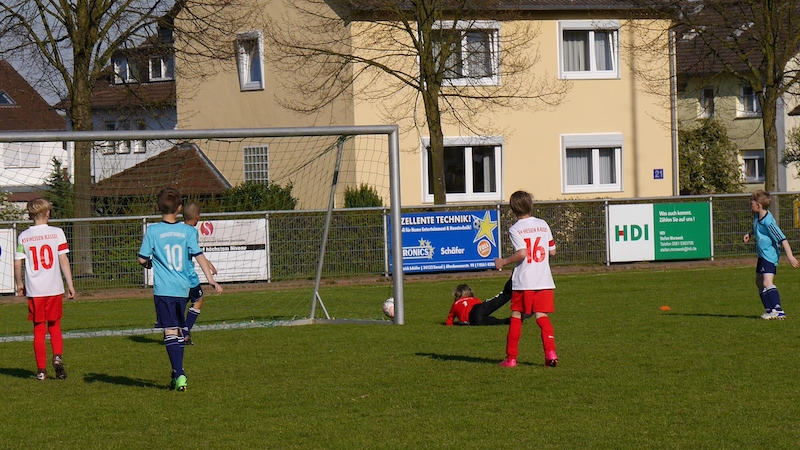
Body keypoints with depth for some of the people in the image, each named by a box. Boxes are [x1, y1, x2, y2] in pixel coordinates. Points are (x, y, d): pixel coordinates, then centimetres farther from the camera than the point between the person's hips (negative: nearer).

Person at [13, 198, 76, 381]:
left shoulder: (23, 237, 0)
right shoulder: (57, 233, -2)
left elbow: (17, 263, 0)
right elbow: (63, 260, -4)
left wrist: (19, 284, 15)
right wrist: (70, 285, 1)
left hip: (34, 290, 0)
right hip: (54, 288, 0)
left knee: (39, 330, 9)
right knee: (55, 326, 15)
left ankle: (41, 369, 7)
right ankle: (57, 356, -8)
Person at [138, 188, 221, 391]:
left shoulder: (153, 231, -5)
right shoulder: (188, 231, 1)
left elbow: (142, 259, -2)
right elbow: (199, 256, -3)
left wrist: (149, 263, 21)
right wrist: (211, 280, -1)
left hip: (163, 289, -3)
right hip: (183, 289, 3)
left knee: (170, 332, -5)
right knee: (179, 331, 17)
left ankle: (179, 373, -17)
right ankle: (178, 373, 22)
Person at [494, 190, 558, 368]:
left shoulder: (515, 229, -6)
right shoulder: (543, 225, 8)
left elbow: (522, 253, -19)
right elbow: (552, 251, 11)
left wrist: (503, 262, -6)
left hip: (523, 281, -3)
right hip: (544, 280, 3)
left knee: (516, 317, 8)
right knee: (541, 316, 3)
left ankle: (511, 358, 11)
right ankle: (550, 352, -14)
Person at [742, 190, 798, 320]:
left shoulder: (768, 222, -24)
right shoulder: (757, 216, 3)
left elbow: (782, 239, -24)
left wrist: (790, 256, -27)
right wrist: (750, 234, 8)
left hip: (770, 255, -11)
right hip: (762, 255, 11)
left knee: (767, 282, -22)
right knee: (759, 282, 17)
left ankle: (779, 311, -28)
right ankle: (770, 311, 23)